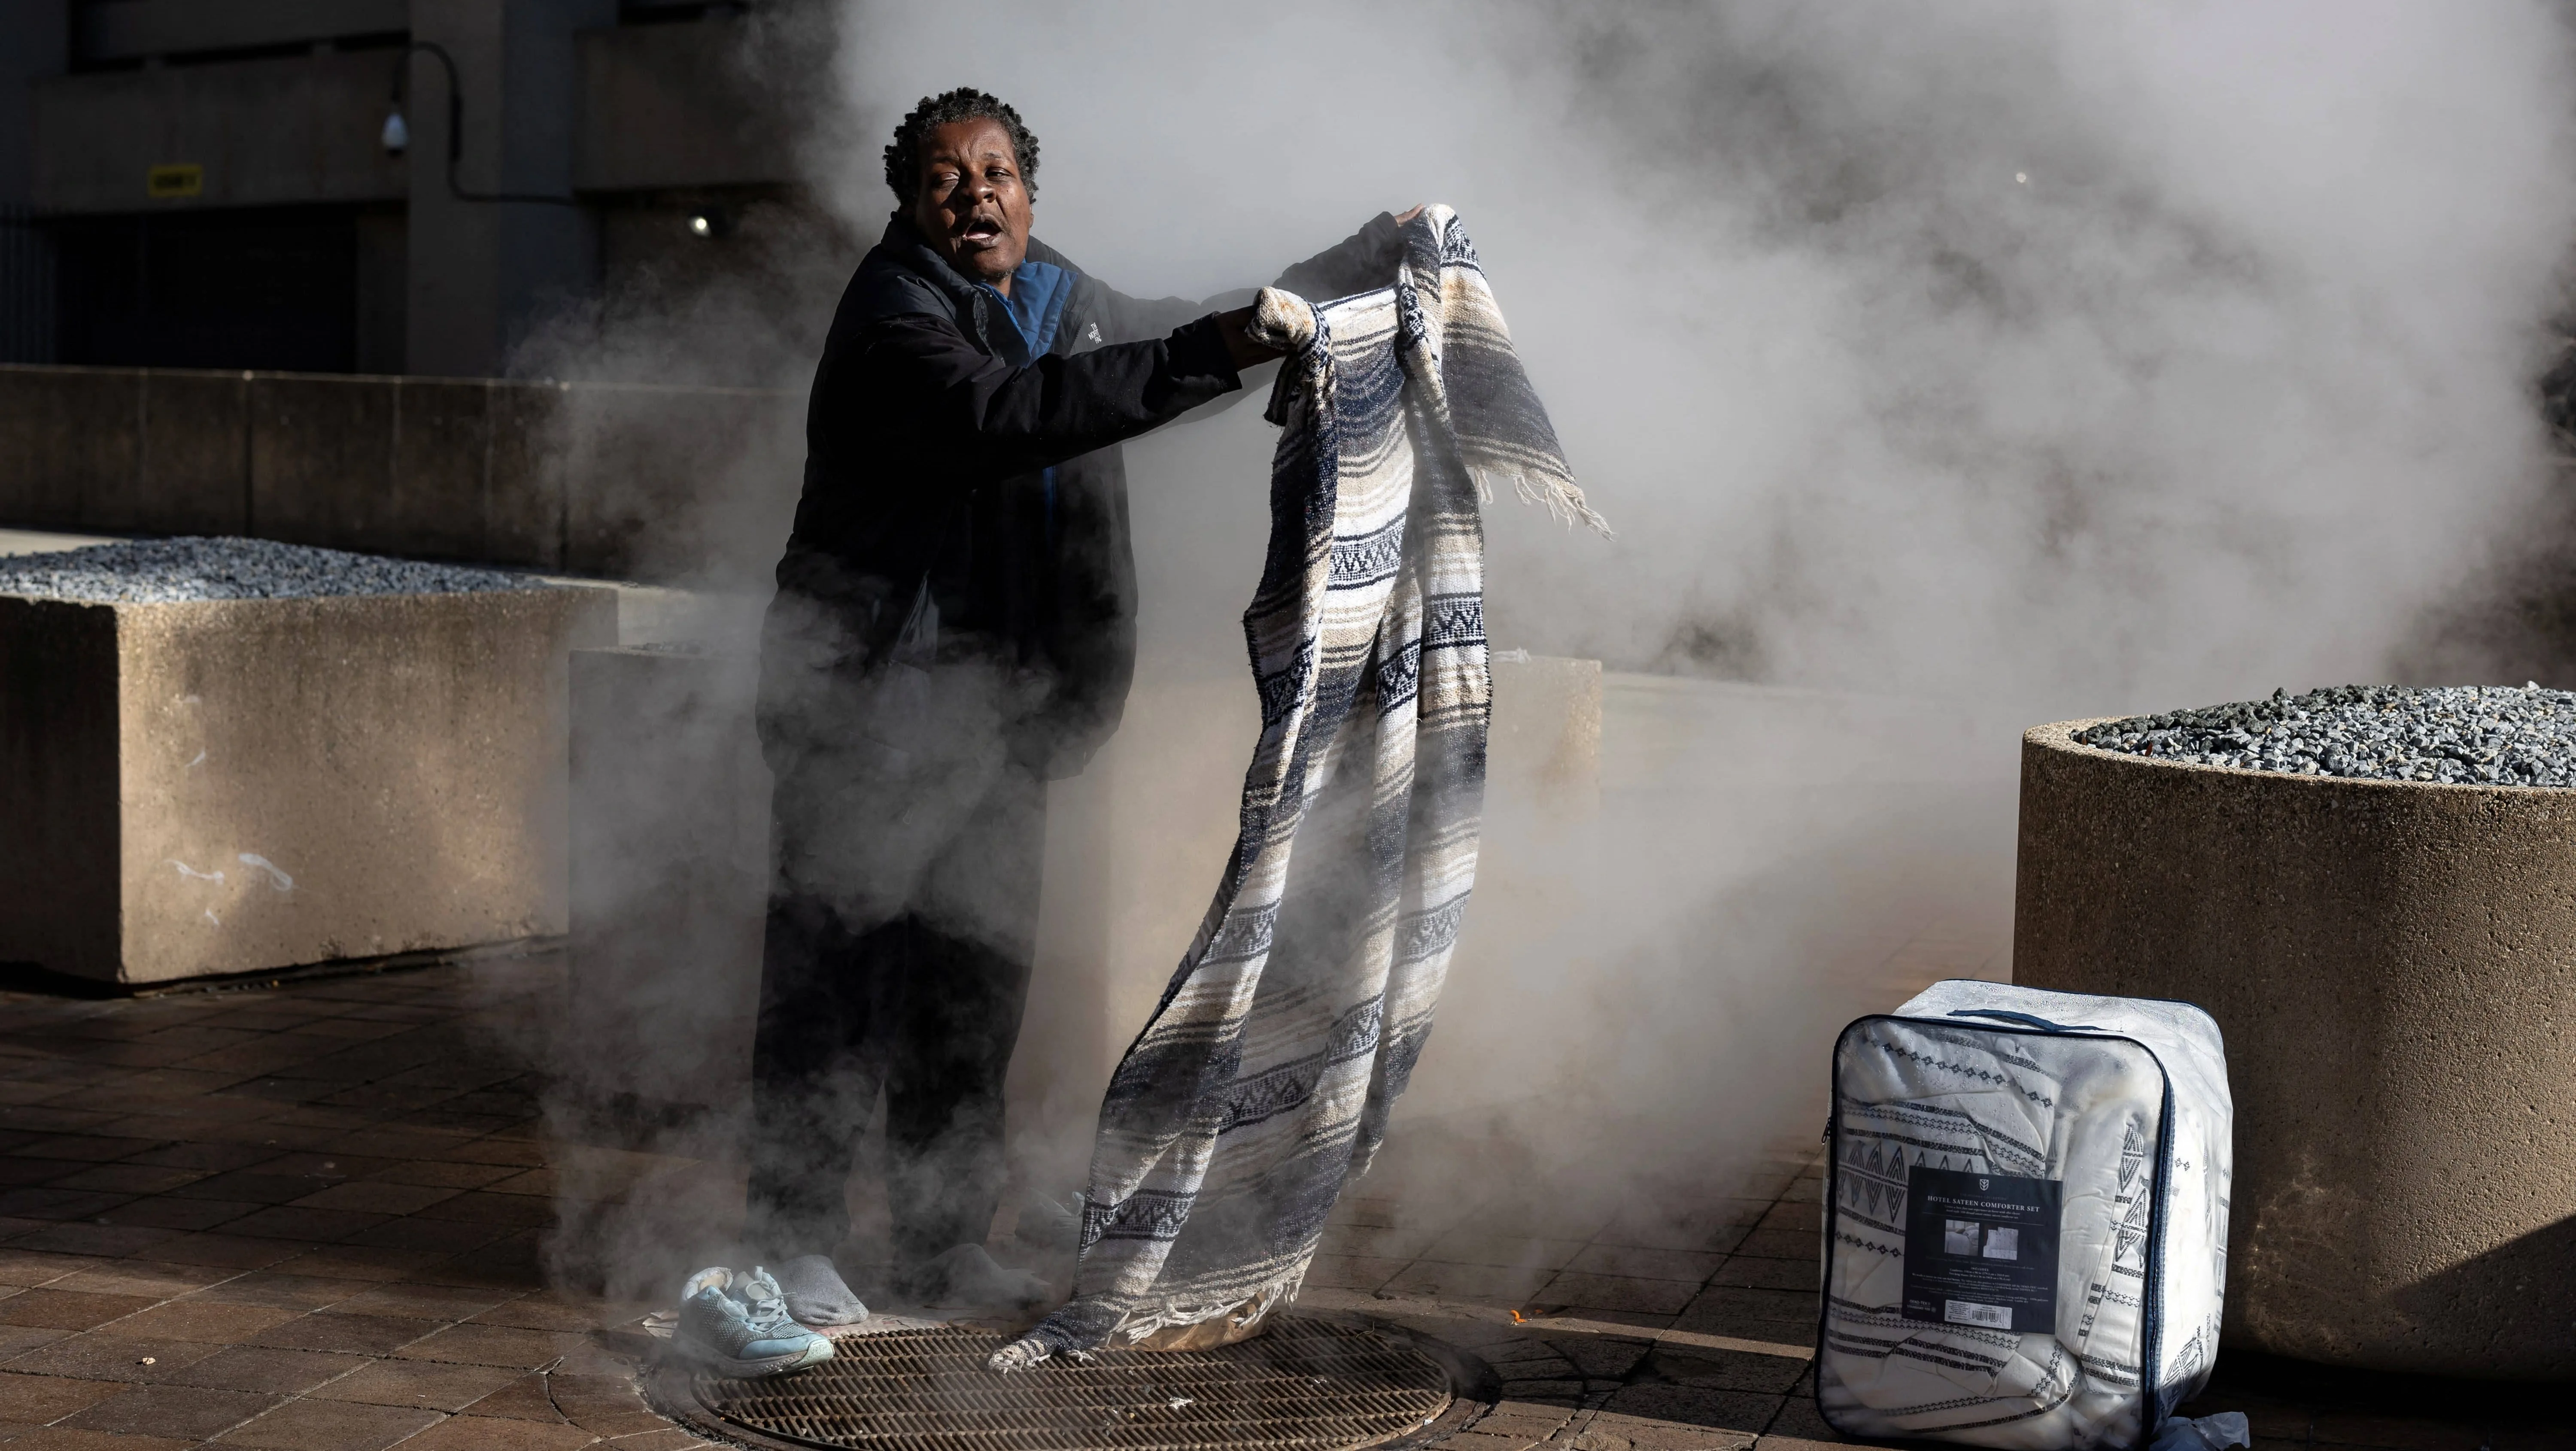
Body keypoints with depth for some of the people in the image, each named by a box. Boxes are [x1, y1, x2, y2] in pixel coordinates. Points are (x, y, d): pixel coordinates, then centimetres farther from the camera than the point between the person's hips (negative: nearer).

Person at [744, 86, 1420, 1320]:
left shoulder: (1065, 306, 12)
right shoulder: (892, 316, -13)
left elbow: (1198, 335, 28)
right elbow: (996, 417, -33)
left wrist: (1380, 254, 29)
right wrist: (1211, 353, -40)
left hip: (1000, 710, 8)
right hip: (869, 707, -7)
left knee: (976, 979, 12)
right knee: (837, 974, -3)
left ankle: (943, 1243, 23)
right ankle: (792, 1241, 10)